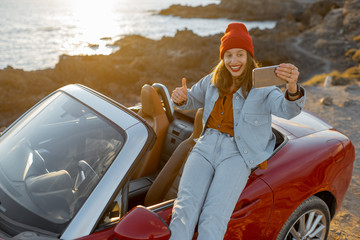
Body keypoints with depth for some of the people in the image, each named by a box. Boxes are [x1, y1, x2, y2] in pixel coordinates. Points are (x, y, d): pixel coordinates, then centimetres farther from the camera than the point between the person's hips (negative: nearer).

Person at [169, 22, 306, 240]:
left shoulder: (262, 88, 1)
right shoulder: (212, 81, 16)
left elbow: (288, 110, -17)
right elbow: (191, 101, 30)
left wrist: (293, 88, -41)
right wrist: (180, 98, 4)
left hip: (237, 154, -3)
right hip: (206, 146, 4)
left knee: (213, 218, -24)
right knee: (184, 210, -20)